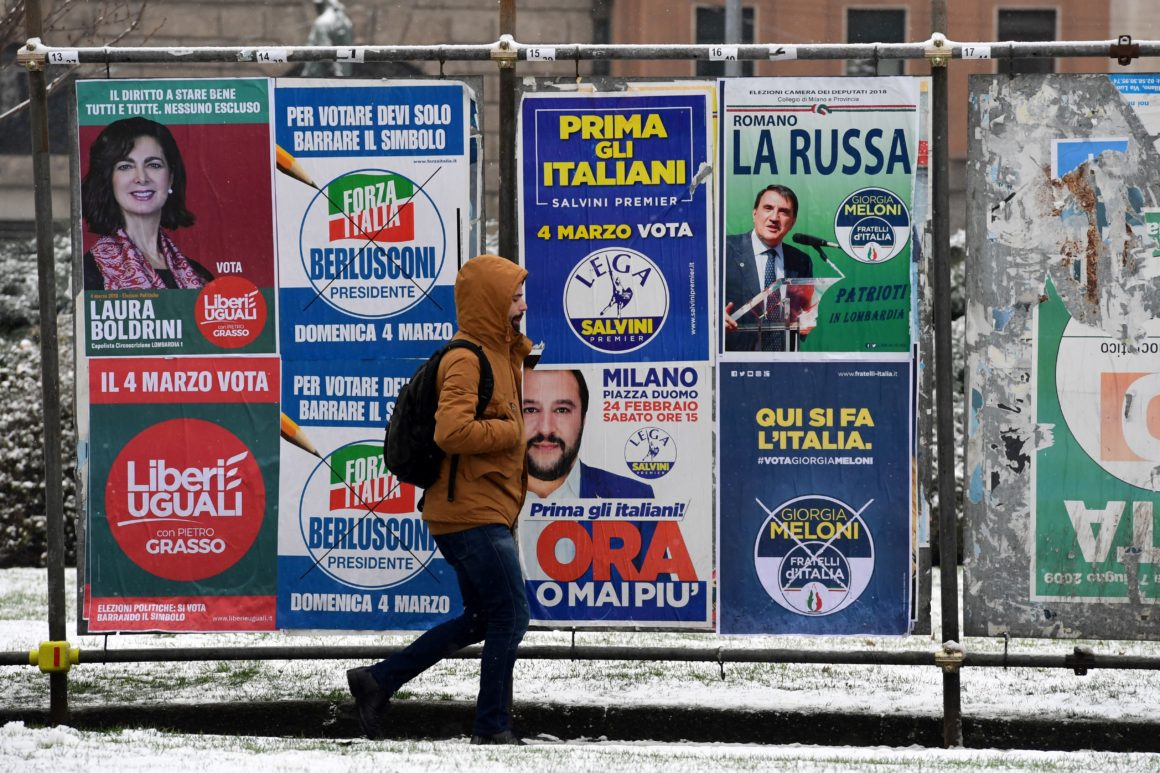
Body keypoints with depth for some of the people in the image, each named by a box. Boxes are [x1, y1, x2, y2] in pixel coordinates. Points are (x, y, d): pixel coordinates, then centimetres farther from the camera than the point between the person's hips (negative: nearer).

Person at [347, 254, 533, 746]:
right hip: (473, 513, -10)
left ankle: (377, 682, 18)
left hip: (482, 510, 10)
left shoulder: (499, 354, 16)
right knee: (510, 618, -4)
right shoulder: (466, 360, -16)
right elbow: (451, 430, -29)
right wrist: (512, 431, -17)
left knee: (481, 619, 16)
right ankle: (492, 730, 5)